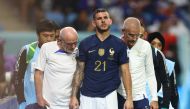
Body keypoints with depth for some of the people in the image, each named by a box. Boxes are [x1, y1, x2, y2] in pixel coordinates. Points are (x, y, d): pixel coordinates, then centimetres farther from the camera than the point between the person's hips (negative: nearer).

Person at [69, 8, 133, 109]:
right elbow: (79, 71, 6)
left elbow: (125, 72, 2)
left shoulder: (119, 44, 2)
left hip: (109, 96, -1)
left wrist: (129, 98, -5)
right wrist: (73, 96, 0)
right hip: (87, 96, 1)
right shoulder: (85, 44, 4)